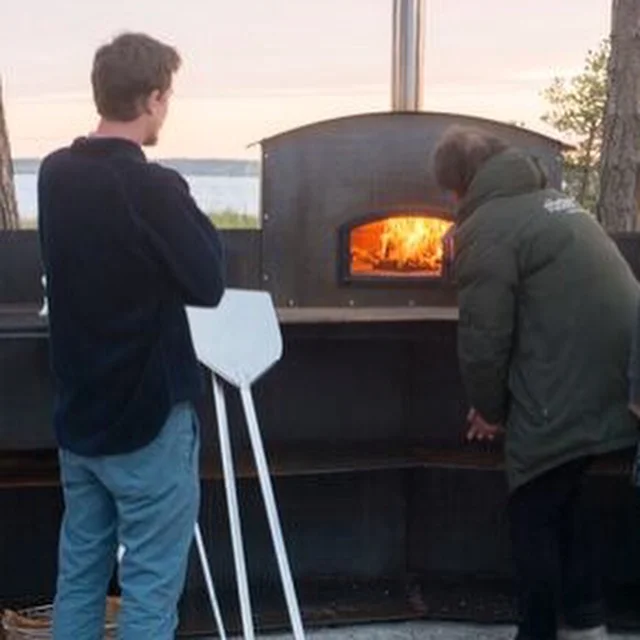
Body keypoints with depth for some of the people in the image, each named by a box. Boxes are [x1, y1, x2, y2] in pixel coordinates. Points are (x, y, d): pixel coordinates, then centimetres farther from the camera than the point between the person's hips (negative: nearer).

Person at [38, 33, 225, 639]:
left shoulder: (54, 174, 3)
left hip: (78, 410, 7)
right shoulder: (154, 188, -20)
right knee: (150, 589, 3)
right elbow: (207, 285, -12)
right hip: (149, 416, -7)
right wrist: (197, 223, 2)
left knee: (78, 575, 16)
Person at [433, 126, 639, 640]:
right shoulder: (552, 201, 19)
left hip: (564, 396, -9)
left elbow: (484, 336, -11)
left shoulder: (487, 227, -9)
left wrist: (489, 409, 3)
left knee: (536, 517, 8)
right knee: (571, 496, 24)